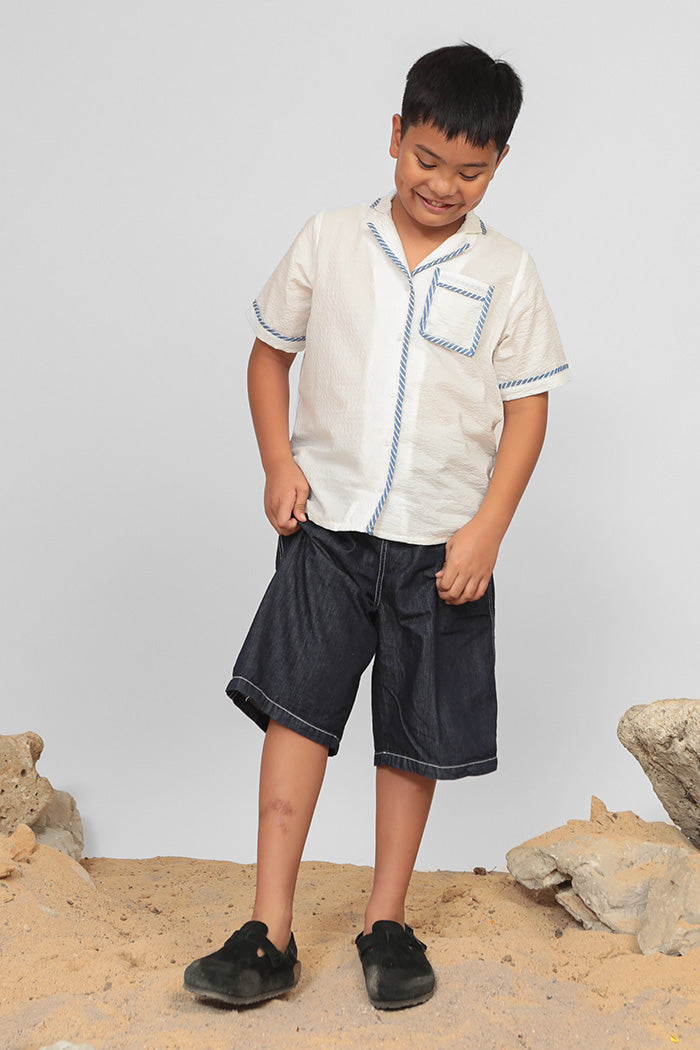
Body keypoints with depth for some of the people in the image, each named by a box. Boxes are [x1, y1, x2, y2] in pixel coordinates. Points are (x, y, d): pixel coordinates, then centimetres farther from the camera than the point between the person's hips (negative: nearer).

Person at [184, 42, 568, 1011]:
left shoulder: (507, 274, 1)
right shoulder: (328, 242, 3)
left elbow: (527, 407, 1)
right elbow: (271, 352, 12)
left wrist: (487, 528, -9)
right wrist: (279, 464, -3)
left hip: (441, 542, 0)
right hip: (327, 527, 1)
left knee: (417, 734, 7)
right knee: (296, 706, -6)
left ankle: (387, 923, 22)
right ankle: (270, 935, 0)